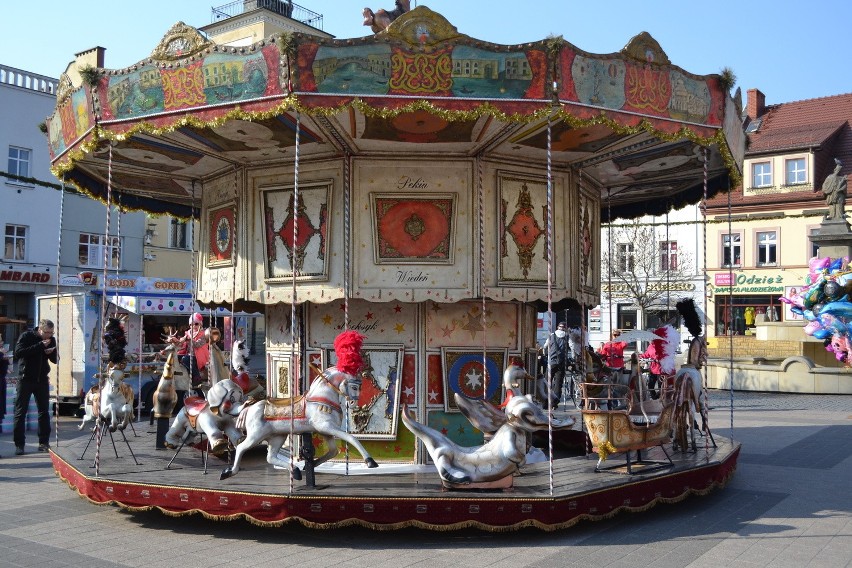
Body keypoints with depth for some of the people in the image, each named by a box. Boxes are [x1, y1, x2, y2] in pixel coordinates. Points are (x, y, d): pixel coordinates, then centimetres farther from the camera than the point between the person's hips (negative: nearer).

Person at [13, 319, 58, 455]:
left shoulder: (51, 340, 6)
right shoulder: (26, 336, -6)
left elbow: (55, 360, 10)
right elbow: (18, 352, -22)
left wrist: (51, 352, -13)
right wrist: (40, 346, -25)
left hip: (42, 379, 4)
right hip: (25, 379, -4)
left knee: (44, 411, 5)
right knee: (20, 412, -2)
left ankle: (44, 442, 11)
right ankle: (19, 445, 2)